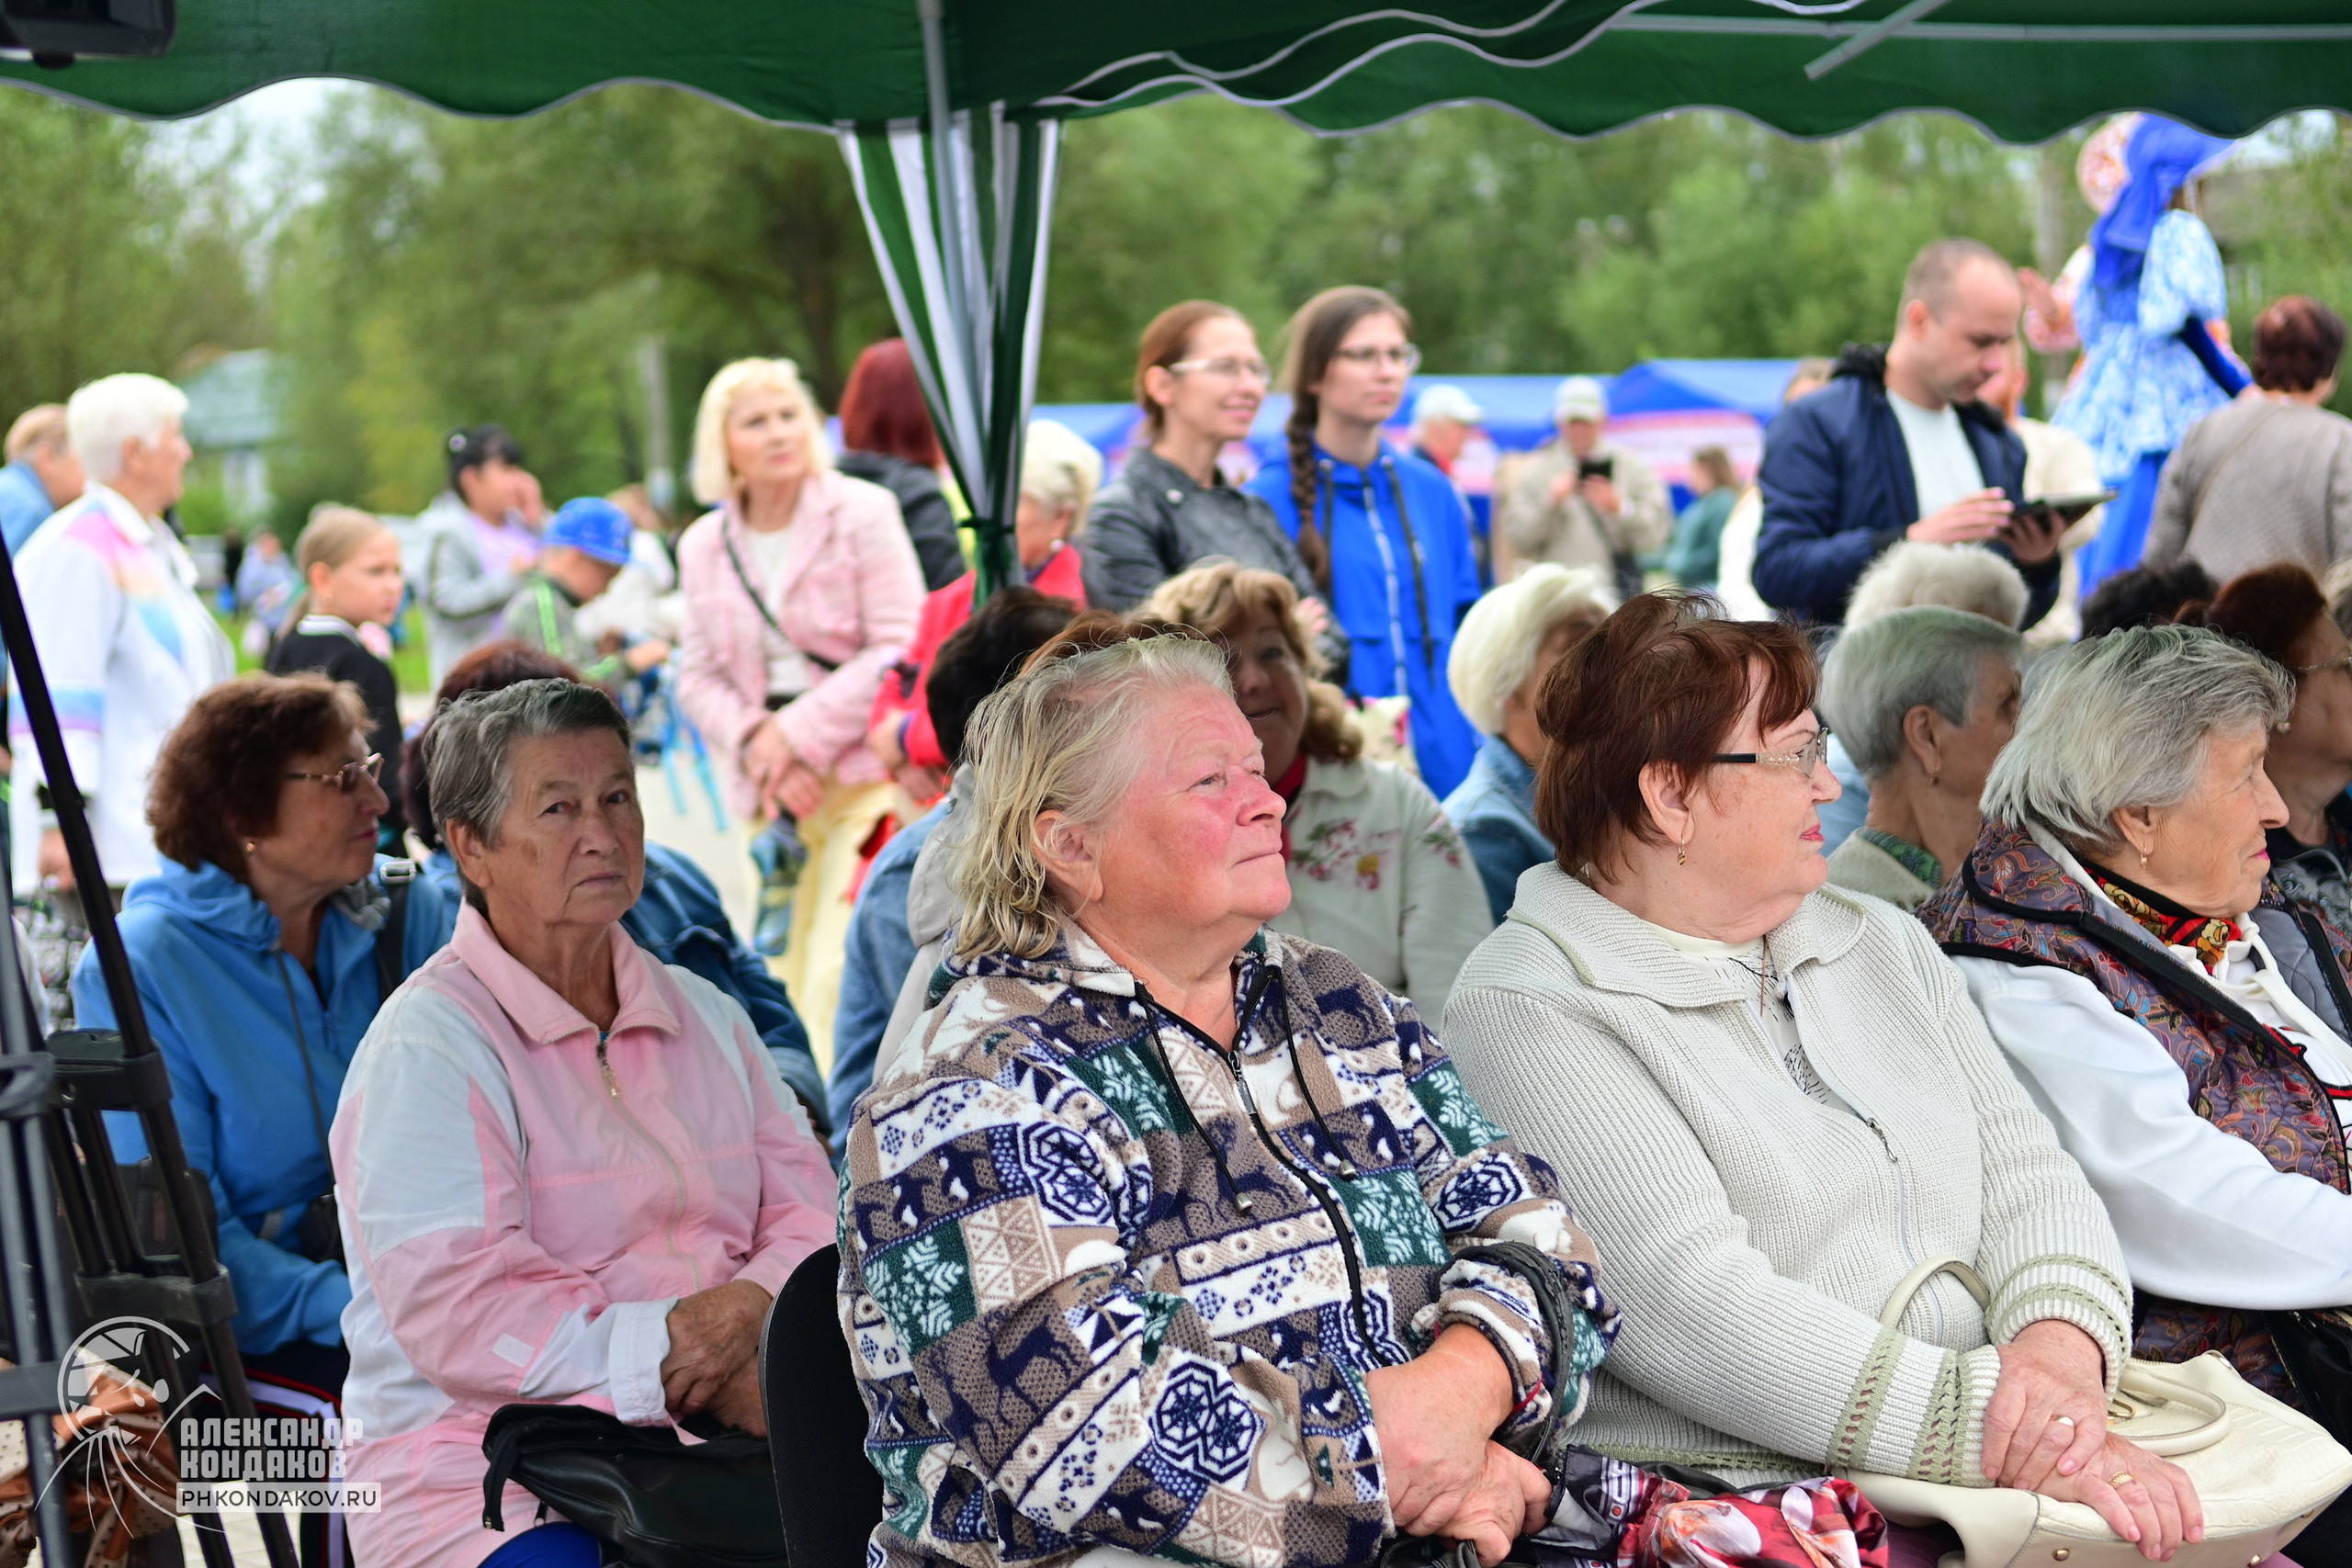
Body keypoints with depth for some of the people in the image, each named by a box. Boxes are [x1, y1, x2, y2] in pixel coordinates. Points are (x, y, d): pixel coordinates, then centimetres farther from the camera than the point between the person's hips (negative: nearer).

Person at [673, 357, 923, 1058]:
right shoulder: (704, 546, 10)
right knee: (781, 978, 2)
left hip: (865, 773, -4)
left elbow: (899, 651, -8)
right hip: (769, 790, 4)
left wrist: (800, 735, -11)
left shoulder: (862, 513, -3)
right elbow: (698, 676, 11)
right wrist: (754, 739, -9)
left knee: (840, 974, -14)